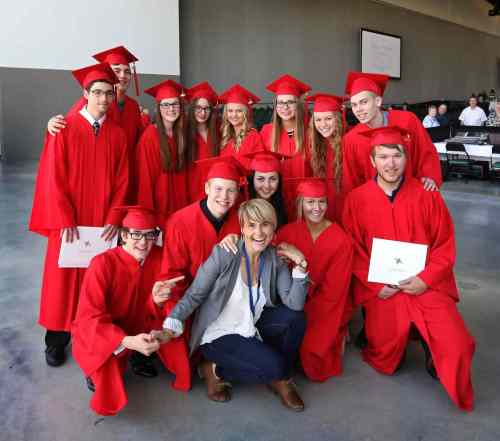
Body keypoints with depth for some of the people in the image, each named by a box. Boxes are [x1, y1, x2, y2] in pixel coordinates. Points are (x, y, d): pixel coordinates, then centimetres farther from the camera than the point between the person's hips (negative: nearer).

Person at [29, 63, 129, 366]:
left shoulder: (118, 134, 3)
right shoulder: (64, 128, -5)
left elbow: (122, 181, 2)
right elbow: (53, 178, -8)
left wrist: (114, 219, -8)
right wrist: (65, 221, -14)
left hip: (104, 221, 2)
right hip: (68, 221, -2)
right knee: (63, 280, 7)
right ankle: (57, 339, 23)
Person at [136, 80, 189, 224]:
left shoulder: (181, 134, 4)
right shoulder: (149, 136, -13)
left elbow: (182, 173, 10)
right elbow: (145, 177, -12)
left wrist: (185, 205, 5)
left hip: (178, 203, 5)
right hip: (158, 204, -5)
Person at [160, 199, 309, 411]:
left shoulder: (275, 259, -5)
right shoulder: (223, 254, -18)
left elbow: (294, 304, -11)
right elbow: (194, 295, -15)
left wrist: (300, 266, -23)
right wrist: (170, 326, -28)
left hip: (250, 329, 5)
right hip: (217, 335, -5)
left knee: (295, 317, -18)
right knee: (273, 366, -23)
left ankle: (281, 379, 5)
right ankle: (215, 369, 2)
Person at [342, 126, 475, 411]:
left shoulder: (427, 195, -3)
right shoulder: (357, 200, -3)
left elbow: (445, 245, 0)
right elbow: (354, 251, 0)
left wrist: (426, 279, -13)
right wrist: (376, 285, -10)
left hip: (427, 286, 0)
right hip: (381, 290, 1)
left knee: (457, 347, -16)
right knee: (386, 363, 4)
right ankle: (401, 339, 37)